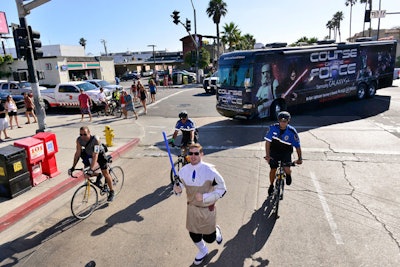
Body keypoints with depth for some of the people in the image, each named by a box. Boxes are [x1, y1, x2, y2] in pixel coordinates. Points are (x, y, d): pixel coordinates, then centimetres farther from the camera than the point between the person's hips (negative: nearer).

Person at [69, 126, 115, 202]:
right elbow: (77, 153, -19)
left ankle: (111, 192, 14)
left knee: (105, 173, -2)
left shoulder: (95, 139, -38)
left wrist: (92, 169, -49)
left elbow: (95, 156, -42)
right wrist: (73, 167, -24)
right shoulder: (79, 140, -24)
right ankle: (98, 175, 25)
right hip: (88, 154, 5)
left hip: (99, 154, -5)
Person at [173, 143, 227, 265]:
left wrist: (204, 197, -25)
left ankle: (216, 230, 47)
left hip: (207, 209, -3)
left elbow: (222, 189, -15)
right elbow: (179, 185, 6)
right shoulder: (184, 170, -11)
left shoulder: (210, 171, -24)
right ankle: (203, 251, 50)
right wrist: (176, 189, -18)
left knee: (209, 238, 8)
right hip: (192, 207, 4)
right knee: (193, 234, 16)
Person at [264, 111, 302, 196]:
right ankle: (271, 186, 30)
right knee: (273, 169, 4)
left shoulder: (292, 131, -21)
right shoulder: (273, 128, -18)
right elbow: (268, 141, -15)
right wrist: (267, 155, -20)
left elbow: (297, 146, -13)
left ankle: (288, 175, 22)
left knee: (286, 169, -18)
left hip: (286, 153, -1)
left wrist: (299, 158, -16)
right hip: (274, 152, 1)